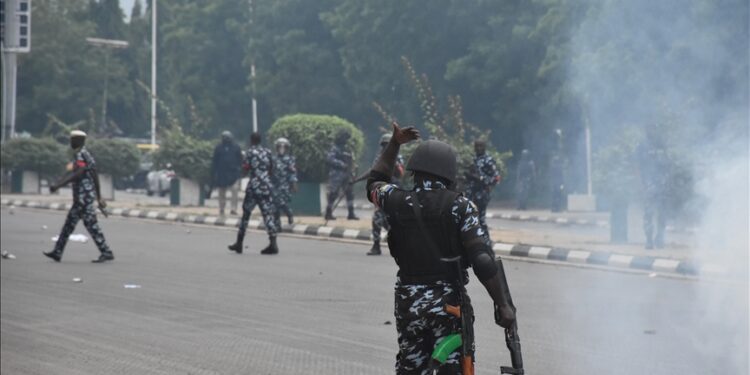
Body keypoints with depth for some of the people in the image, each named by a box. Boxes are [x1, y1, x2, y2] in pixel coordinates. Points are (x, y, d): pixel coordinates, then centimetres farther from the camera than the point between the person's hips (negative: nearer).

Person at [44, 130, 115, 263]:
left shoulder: (81, 155, -13)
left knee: (91, 224, -8)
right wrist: (99, 197, 25)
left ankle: (106, 253, -5)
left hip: (84, 196, -10)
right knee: (69, 223, 10)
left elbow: (76, 174, -25)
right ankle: (57, 252, 12)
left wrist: (57, 185, -27)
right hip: (81, 197, 10)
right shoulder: (87, 155, 18)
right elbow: (95, 176, 21)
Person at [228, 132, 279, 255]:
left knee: (246, 213, 8)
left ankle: (239, 243, 14)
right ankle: (273, 243, -14)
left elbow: (246, 169, -7)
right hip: (267, 186, 3)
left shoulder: (250, 152, -4)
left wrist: (243, 166, 13)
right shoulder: (268, 152, 9)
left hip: (254, 186, -3)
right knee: (268, 214, -2)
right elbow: (271, 170, 14)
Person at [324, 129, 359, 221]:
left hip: (345, 175, 8)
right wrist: (342, 164, -23)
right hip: (336, 175, -8)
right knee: (333, 194, -4)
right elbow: (329, 159, -21)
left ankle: (351, 214, 8)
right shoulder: (334, 149, -8)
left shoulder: (345, 149, 17)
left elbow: (349, 161, 25)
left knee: (350, 193, 5)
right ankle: (328, 214, 3)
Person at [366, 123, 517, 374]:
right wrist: (503, 305, -14)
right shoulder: (459, 206, -9)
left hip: (408, 304, 3)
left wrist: (394, 144, 30)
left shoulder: (397, 202, -1)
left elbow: (375, 184, 25)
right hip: (449, 304, -3)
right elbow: (483, 260, -16)